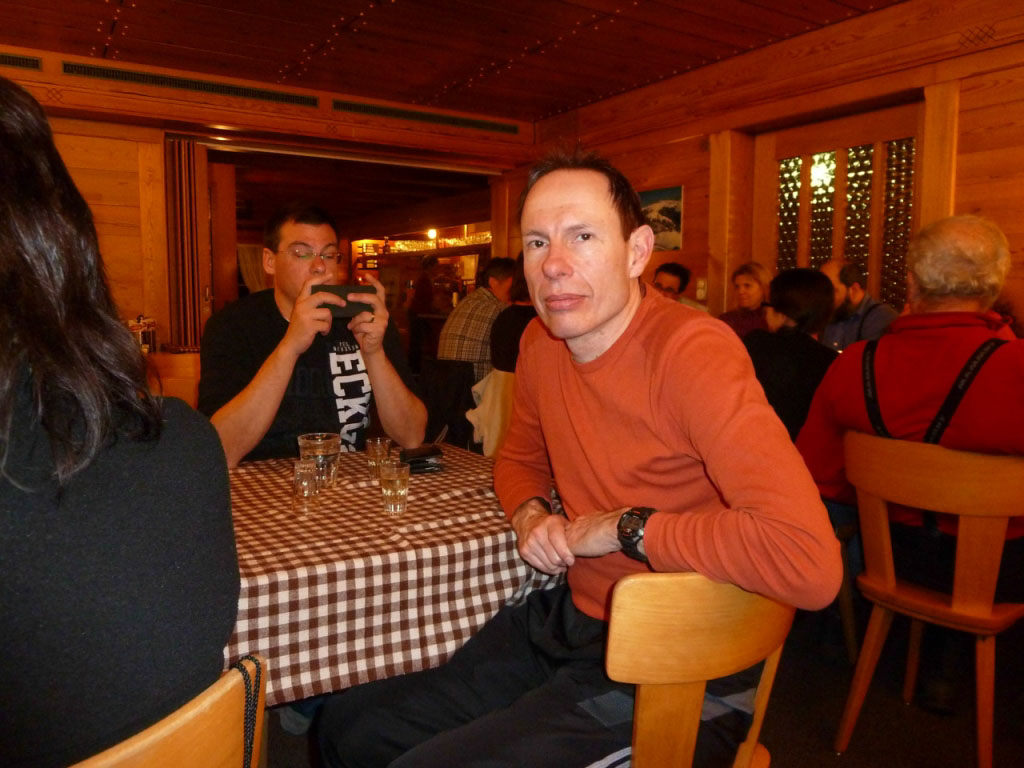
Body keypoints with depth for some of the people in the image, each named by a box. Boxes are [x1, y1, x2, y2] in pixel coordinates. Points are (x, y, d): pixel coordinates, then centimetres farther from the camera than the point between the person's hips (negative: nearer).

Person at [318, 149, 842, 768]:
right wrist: (530, 513, -4)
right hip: (572, 620, 7)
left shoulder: (693, 352, -24)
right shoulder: (541, 342, 0)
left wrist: (624, 528, -23)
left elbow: (811, 563, -35)